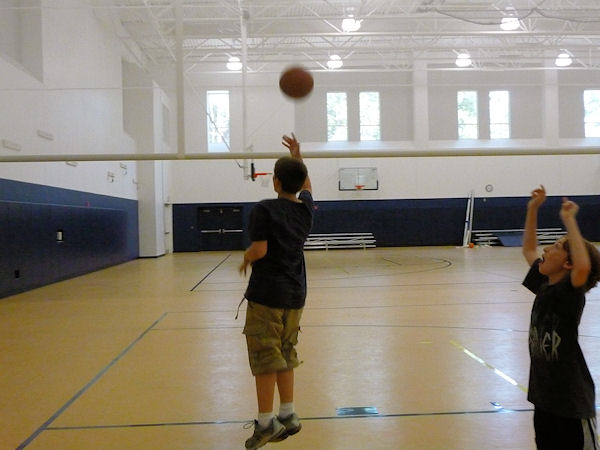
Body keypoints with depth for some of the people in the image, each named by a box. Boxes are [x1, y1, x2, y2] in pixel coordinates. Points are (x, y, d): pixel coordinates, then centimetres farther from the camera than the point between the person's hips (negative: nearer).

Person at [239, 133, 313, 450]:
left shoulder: (264, 209, -12)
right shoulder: (306, 208, 6)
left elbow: (259, 249, -20)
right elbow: (306, 184, 28)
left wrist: (246, 259, 0)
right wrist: (298, 156, 34)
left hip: (267, 293, -6)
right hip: (295, 293, 6)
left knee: (264, 356, 0)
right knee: (285, 354, 15)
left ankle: (265, 422, 5)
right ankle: (288, 417, 22)